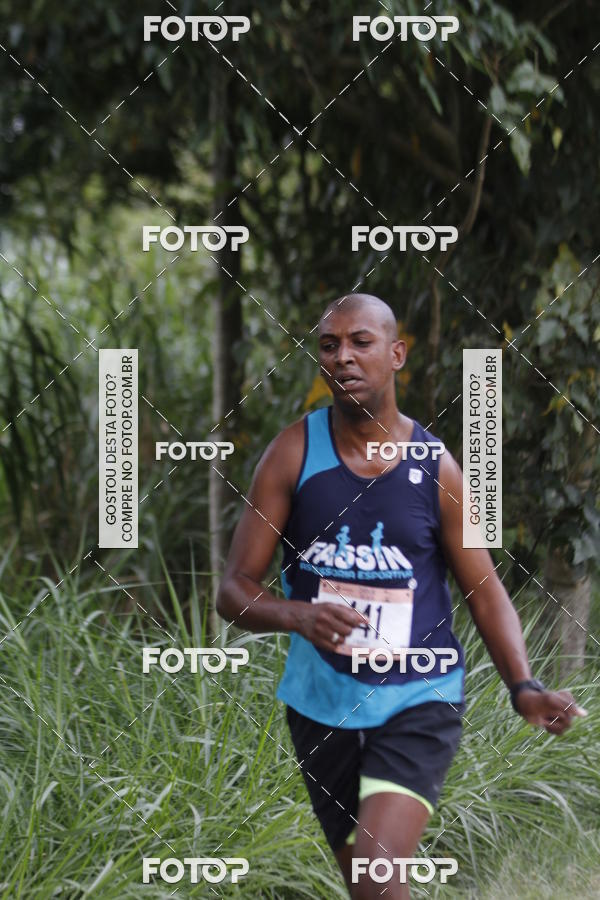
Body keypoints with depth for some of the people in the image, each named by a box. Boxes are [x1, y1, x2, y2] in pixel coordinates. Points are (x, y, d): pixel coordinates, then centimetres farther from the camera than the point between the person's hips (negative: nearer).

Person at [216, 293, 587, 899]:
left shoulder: (434, 469, -5)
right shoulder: (293, 455, -5)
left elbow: (485, 593, 2)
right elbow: (233, 591, -6)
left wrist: (523, 686, -15)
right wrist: (297, 615, -28)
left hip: (419, 699, -2)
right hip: (321, 705, 2)